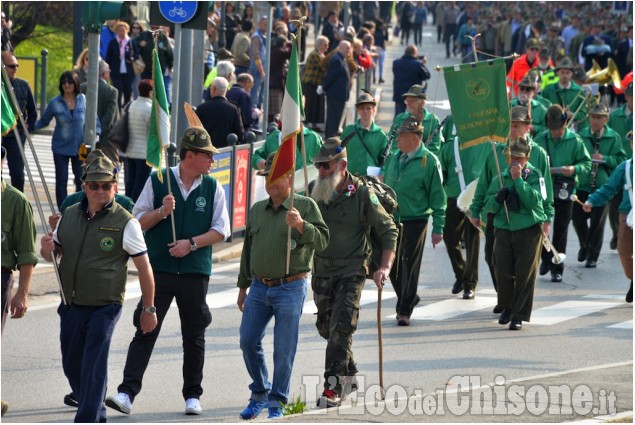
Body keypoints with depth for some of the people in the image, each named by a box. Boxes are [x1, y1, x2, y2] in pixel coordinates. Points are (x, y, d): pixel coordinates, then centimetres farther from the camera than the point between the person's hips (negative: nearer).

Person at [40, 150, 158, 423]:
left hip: (104, 307, -6)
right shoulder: (69, 216, 7)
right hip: (71, 305, 6)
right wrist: (47, 249, -7)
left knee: (93, 370, -11)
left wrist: (149, 309, -5)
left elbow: (144, 267, -6)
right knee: (72, 367, 14)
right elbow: (53, 254, 18)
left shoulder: (125, 223, -8)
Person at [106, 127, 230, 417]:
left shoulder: (213, 188, 5)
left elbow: (221, 230, 4)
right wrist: (161, 212, -14)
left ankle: (192, 396, 17)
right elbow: (138, 222, 4)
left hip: (196, 271, 2)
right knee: (145, 331, -8)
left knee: (194, 336, 7)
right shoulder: (158, 181, 2)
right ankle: (126, 394, -13)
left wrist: (191, 243, -10)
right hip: (159, 269, -2)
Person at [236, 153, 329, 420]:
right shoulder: (257, 210, 13)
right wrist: (243, 286, 21)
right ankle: (260, 393, 19)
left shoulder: (305, 207, -2)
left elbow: (322, 241, -12)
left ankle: (277, 402, 7)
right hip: (259, 288, 5)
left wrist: (301, 225, -29)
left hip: (290, 289, -5)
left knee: (283, 350, -3)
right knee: (248, 342, 1)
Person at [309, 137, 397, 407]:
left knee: (341, 328, -14)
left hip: (351, 270, -5)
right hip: (321, 271, 5)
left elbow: (388, 230, -5)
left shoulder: (362, 193, -10)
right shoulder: (314, 191, 2)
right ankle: (349, 374, 32)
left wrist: (385, 268, -13)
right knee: (326, 327, 13)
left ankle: (333, 387, -15)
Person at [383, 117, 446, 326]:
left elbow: (438, 197, -8)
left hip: (415, 221, -6)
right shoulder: (394, 158, 8)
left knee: (410, 266, -1)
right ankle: (407, 299, 31)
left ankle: (405, 310, 9)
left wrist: (438, 228, -10)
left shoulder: (429, 162, -9)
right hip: (392, 220, 6)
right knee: (392, 265, 9)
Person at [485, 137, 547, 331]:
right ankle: (507, 307, 22)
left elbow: (534, 201, -17)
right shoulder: (501, 177, 9)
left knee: (524, 275, -3)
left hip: (529, 230, -3)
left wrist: (518, 180, -17)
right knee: (503, 271, -1)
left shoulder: (534, 176, -2)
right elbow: (489, 206, 10)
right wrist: (497, 198, -12)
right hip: (504, 230, 3)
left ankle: (519, 315, 5)